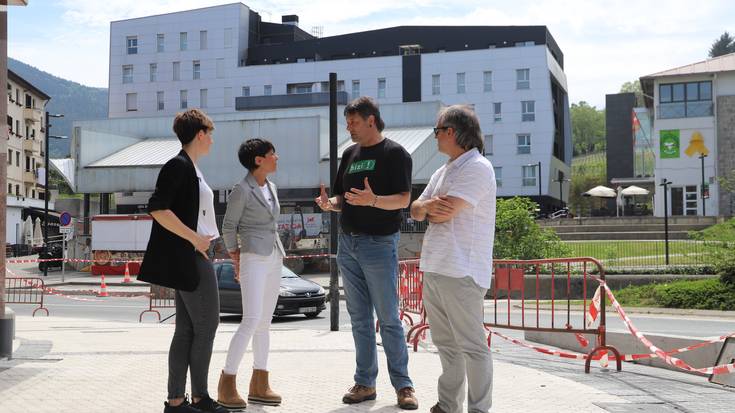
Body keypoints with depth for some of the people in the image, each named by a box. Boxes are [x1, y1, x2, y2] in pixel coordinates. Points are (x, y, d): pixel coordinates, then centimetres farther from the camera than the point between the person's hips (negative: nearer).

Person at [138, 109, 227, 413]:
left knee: (187, 329, 8)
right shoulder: (178, 165, -12)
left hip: (194, 256, 10)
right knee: (206, 326, -3)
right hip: (189, 258, -10)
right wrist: (194, 238, -20)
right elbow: (157, 208, -21)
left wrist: (203, 239, 17)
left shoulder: (190, 168, 18)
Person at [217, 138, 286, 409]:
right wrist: (235, 259, 6)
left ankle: (259, 385, 13)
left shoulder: (271, 188, 13)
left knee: (265, 323, 8)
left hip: (274, 258, 8)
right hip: (254, 259, -8)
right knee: (251, 320, -16)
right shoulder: (242, 190, -9)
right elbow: (228, 227, -2)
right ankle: (227, 385, -10)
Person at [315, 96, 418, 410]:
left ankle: (402, 384, 6)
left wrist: (373, 200, -30)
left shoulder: (394, 153, -5)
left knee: (388, 318, -2)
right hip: (348, 243, 6)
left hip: (379, 244, -6)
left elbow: (404, 199, -13)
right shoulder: (350, 154, 15)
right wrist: (330, 204, -4)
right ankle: (365, 382, 16)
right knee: (359, 319, 9)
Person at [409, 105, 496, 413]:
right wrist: (427, 206, -9)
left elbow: (446, 213, -18)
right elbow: (415, 211, 15)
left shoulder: (477, 168, -10)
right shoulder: (443, 172, 19)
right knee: (445, 344, 16)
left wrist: (429, 209, 4)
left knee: (471, 346, -4)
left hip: (460, 272, -9)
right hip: (433, 269, 9)